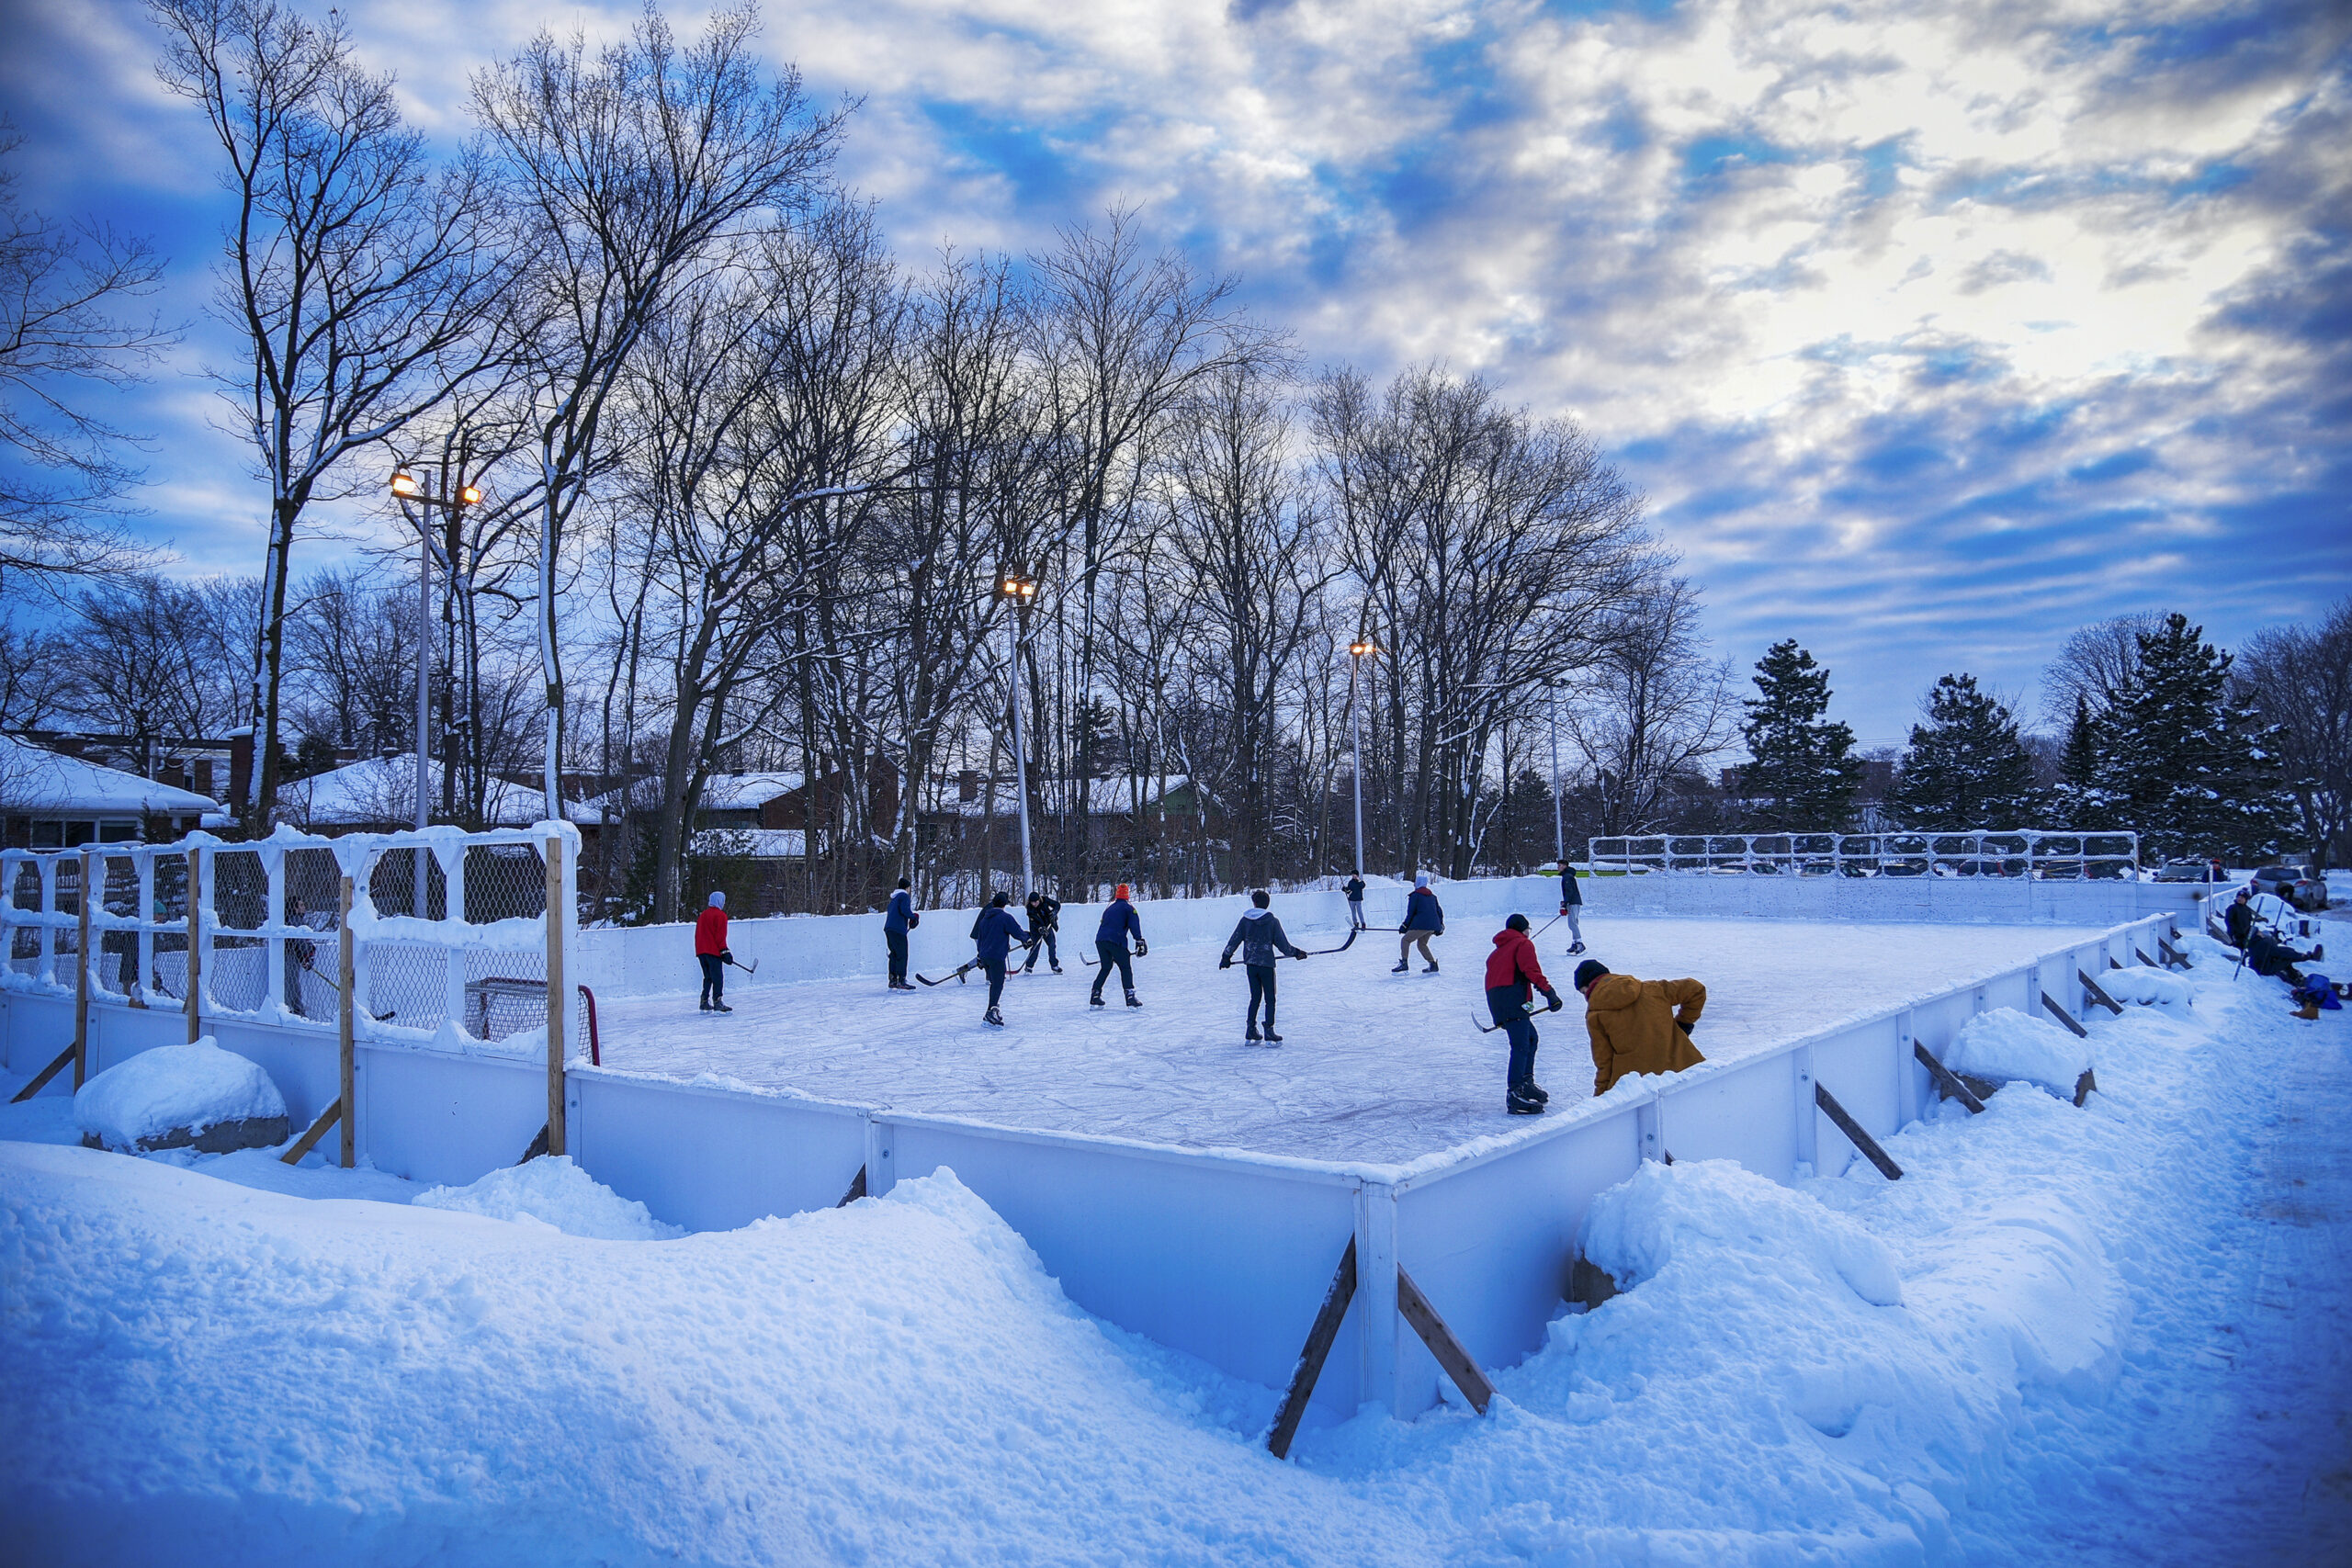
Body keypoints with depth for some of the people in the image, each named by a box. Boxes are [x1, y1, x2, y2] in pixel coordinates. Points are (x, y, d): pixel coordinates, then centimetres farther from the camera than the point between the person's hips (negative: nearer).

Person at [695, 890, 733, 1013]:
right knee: (718, 977, -8)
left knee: (708, 977, 15)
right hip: (713, 951, -8)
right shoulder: (720, 915, -6)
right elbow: (720, 936, -13)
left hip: (701, 951, 8)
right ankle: (718, 1002, -16)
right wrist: (724, 951, -11)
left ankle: (705, 1002, 12)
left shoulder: (702, 915, 18)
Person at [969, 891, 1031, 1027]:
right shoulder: (1005, 917, -6)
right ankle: (991, 1013, -25)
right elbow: (1018, 933, -6)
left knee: (994, 983, 19)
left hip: (984, 956, 7)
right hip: (997, 956, -7)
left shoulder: (985, 918, 17)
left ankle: (993, 1011, 22)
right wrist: (1026, 939, 15)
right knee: (998, 985, -11)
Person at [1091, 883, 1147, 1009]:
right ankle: (1130, 998, -6)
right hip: (1116, 940, -5)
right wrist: (1140, 943, -11)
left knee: (1105, 967, 20)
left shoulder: (1109, 909, 27)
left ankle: (1095, 997, 17)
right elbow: (1134, 926, -6)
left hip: (1100, 940, 5)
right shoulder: (1128, 908, 9)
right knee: (1125, 968, 4)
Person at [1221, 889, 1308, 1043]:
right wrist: (1296, 952, 11)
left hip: (1250, 964, 3)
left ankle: (1251, 1032, 13)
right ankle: (1269, 1032, -1)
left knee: (1255, 997, 14)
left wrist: (1226, 957, 15)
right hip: (1266, 964, -3)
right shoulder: (1272, 920, -7)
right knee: (1270, 999, 5)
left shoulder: (1246, 919, 1)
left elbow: (1234, 940, 4)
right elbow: (1282, 944, -4)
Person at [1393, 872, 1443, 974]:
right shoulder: (1432, 895, 20)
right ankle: (1433, 965, 13)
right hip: (1433, 925, 7)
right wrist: (1440, 927, 27)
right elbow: (1439, 911, 22)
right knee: (1422, 943, 22)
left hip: (1421, 924, -7)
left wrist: (1405, 926, 4)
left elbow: (1410, 913, -3)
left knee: (1406, 940, 0)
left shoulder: (1415, 895, 0)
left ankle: (1404, 963, -12)